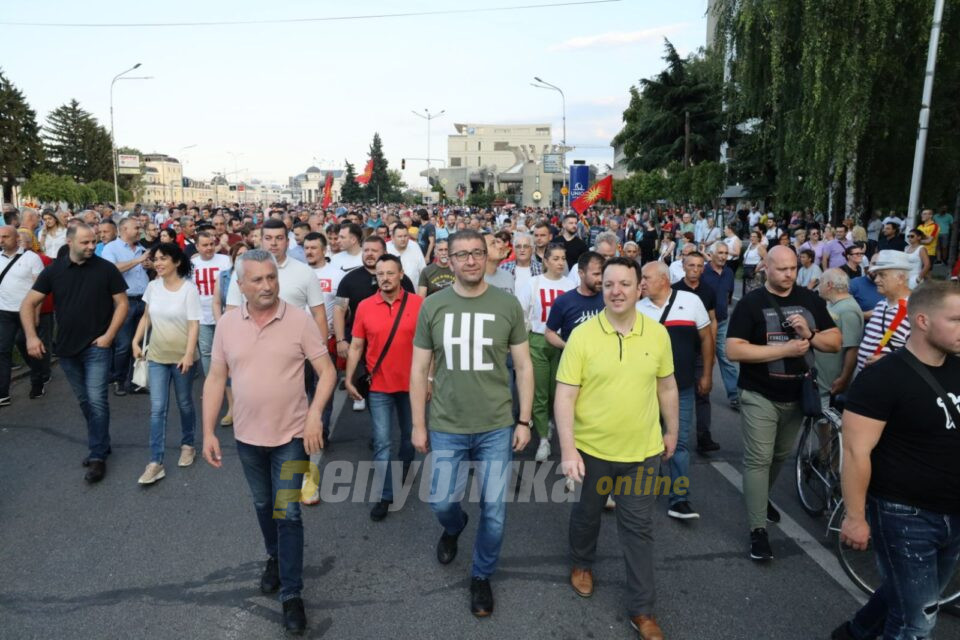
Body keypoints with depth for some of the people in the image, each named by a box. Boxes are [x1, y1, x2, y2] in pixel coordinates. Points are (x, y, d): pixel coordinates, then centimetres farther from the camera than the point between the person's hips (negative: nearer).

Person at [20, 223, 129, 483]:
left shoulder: (106, 269, -7)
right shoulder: (54, 270, 0)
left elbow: (122, 303, -4)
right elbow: (28, 304, 3)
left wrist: (108, 335, -12)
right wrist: (31, 336, -9)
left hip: (97, 347, -4)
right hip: (66, 348, 4)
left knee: (96, 400, -8)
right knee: (84, 401, 14)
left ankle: (98, 456, 2)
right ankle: (100, 444, 29)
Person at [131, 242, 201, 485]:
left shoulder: (189, 288, -13)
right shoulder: (153, 286, 1)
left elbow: (194, 325, -16)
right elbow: (147, 317, 14)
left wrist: (188, 355, -23)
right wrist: (136, 341, 8)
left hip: (182, 356, -3)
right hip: (157, 356, 4)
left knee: (185, 404, 13)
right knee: (157, 409, -1)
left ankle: (187, 445, 34)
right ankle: (155, 462, 2)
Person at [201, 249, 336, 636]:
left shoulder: (300, 321, -12)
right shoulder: (227, 324, -4)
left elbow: (327, 371, -10)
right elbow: (216, 379, 2)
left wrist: (315, 413, -23)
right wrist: (209, 432, -2)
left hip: (291, 435, -3)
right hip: (247, 436, 4)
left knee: (287, 512, 2)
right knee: (263, 505, 22)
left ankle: (292, 594, 16)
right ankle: (274, 557, 48)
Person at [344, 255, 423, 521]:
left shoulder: (418, 304, -8)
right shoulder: (364, 307, -4)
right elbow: (356, 346, 2)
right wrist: (348, 379, 1)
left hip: (411, 384, 0)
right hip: (379, 386, 0)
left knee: (410, 436, 19)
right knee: (382, 442, 0)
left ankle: (403, 476, 44)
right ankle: (385, 496, 10)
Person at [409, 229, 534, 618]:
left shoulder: (507, 305, -5)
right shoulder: (432, 306, -4)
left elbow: (523, 366, 2)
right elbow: (419, 370, 2)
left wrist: (524, 420, -1)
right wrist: (418, 425, 1)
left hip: (496, 427, 0)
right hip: (446, 427, 1)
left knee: (494, 508, 8)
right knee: (441, 501, 11)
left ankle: (482, 576, 33)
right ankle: (453, 529, 48)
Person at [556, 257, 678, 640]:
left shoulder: (657, 333, -5)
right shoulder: (582, 335, -14)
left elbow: (666, 386, 9)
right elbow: (565, 395, -14)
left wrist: (672, 431, 14)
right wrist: (568, 449, -18)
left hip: (643, 451, 2)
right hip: (592, 449, -1)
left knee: (639, 528, 10)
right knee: (587, 513, 21)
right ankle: (582, 564, 49)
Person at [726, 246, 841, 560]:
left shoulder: (811, 300, 3)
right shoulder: (751, 303, -11)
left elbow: (835, 342, 4)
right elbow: (733, 350, -19)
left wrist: (809, 334, -17)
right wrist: (784, 349, -23)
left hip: (797, 395, 5)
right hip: (760, 397, -5)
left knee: (782, 455, 21)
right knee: (758, 460, -4)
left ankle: (761, 497, 47)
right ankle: (758, 530, 2)